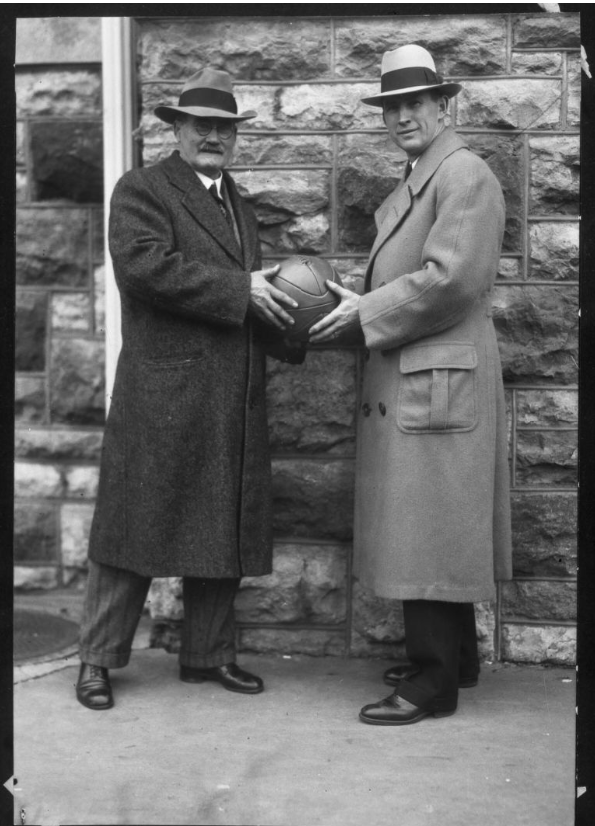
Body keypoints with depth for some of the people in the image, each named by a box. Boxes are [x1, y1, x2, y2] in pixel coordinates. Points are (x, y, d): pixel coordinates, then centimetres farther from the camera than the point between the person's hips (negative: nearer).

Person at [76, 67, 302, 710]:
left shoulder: (239, 208, 21)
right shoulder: (142, 190, -2)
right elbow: (144, 266, -19)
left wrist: (293, 323, 5)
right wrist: (240, 290, -18)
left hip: (233, 403, 7)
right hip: (163, 396, -7)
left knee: (226, 530, 11)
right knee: (137, 522, 0)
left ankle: (209, 653, 24)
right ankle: (97, 660, 13)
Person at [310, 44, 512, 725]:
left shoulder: (464, 175, -11)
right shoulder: (414, 181, 19)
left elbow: (448, 280, -20)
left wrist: (364, 313, -13)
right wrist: (354, 309, 5)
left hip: (437, 381, -10)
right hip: (406, 380, 10)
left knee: (425, 529, -5)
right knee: (426, 528, 15)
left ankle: (433, 681, 4)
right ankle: (451, 656, 28)